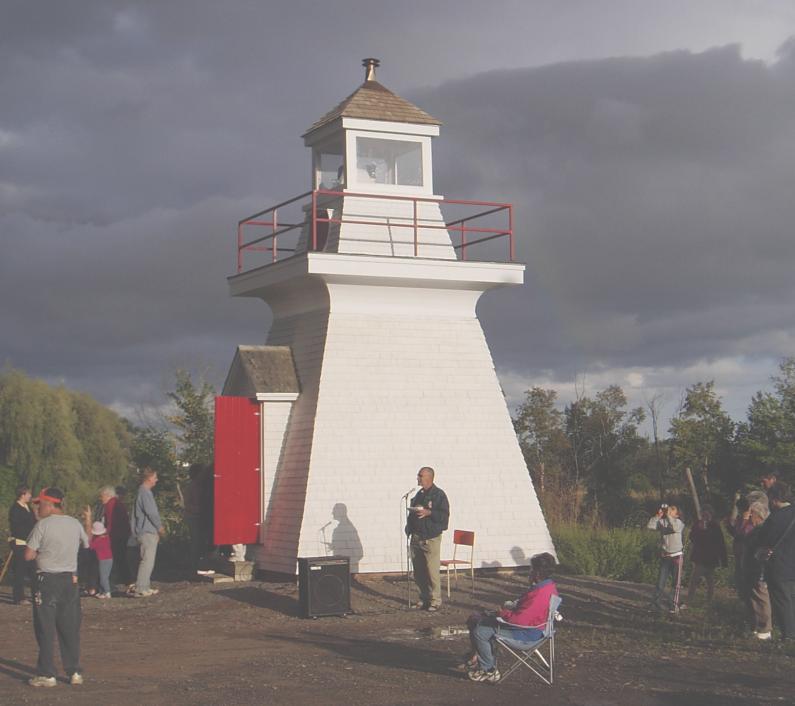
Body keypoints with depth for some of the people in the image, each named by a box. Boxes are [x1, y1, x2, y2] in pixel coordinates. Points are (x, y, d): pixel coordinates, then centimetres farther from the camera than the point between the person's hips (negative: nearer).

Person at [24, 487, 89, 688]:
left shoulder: (43, 525, -11)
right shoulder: (76, 524, 4)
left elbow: (28, 555, -11)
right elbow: (88, 545, 19)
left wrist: (42, 552, 7)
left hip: (47, 580, -5)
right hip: (70, 580, 5)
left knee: (45, 629, 2)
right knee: (70, 628, 11)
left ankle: (47, 675, 3)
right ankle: (75, 672, 13)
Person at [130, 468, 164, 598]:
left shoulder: (144, 492, 17)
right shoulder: (145, 493, -15)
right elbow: (151, 513, -17)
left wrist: (157, 529, 19)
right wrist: (160, 527, -5)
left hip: (148, 532, 11)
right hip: (147, 532, -11)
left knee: (148, 561, 14)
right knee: (147, 560, -11)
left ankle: (145, 587, 19)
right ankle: (140, 589, -11)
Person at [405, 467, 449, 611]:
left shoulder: (439, 494, -6)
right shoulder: (419, 494, 16)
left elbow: (444, 515, -13)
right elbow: (412, 513, 21)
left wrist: (429, 513, -23)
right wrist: (409, 529, 8)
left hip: (431, 538, -7)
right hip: (416, 538, 7)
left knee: (432, 572, -8)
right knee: (418, 572, 11)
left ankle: (435, 601, -2)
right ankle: (424, 598, 21)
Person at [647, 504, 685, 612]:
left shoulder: (679, 522, -6)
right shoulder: (662, 522, 2)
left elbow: (675, 528, -29)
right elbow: (650, 526, -11)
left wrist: (668, 515, -25)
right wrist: (658, 515, -16)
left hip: (676, 556, -2)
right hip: (664, 556, 2)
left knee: (676, 583, 4)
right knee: (661, 582, 2)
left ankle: (674, 605, 12)